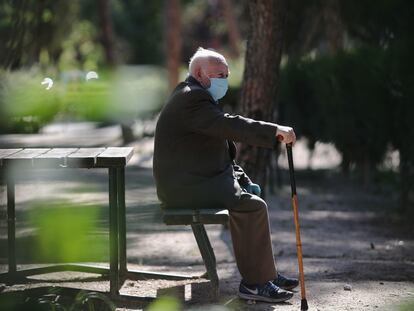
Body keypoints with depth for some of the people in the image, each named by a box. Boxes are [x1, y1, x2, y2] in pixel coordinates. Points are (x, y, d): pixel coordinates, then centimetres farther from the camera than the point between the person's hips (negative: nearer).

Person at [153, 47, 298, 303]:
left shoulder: (195, 96, 20)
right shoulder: (191, 98, -15)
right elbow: (230, 125, -27)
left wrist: (242, 179, 12)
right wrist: (275, 131, -30)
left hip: (197, 180, 11)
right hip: (186, 187, -11)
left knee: (251, 196, 15)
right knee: (253, 206, -18)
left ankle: (266, 274, 19)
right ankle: (254, 283, -12)